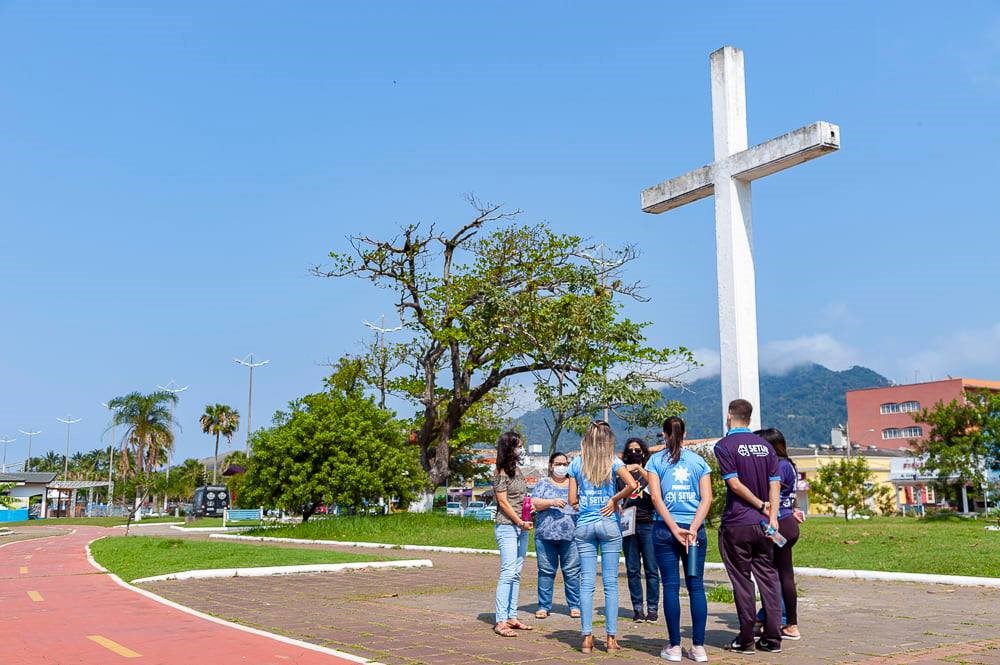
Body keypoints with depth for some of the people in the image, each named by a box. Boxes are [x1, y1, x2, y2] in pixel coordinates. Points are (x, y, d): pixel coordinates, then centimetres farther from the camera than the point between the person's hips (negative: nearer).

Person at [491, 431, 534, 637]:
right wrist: (520, 522, -14)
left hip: (521, 528, 8)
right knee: (508, 573, -11)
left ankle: (512, 617, 15)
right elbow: (503, 502, -12)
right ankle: (500, 621, -9)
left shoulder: (517, 471, 15)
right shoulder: (501, 473, -9)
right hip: (507, 527, -8)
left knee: (516, 574, 9)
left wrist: (526, 521, 10)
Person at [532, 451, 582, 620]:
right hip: (545, 534, -1)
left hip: (570, 534, 1)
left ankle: (575, 606, 9)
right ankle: (544, 606, 9)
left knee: (572, 571, 0)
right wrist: (552, 502, -14)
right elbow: (534, 503, -1)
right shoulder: (543, 483, 11)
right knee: (546, 571, 1)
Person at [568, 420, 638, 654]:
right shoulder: (613, 462, -2)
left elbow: (572, 500, 3)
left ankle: (587, 637, 6)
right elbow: (632, 485, -18)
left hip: (584, 525, 2)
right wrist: (614, 499, -5)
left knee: (587, 582, 4)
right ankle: (611, 638, 7)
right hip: (609, 524, -1)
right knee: (610, 583, 4)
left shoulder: (576, 464, 4)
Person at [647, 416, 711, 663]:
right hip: (695, 528, 1)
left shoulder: (656, 460, 2)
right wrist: (692, 528, -8)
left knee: (671, 587, 2)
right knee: (696, 586, 5)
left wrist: (675, 529, -9)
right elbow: (707, 498, -1)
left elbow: (656, 497, -7)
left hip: (664, 529, -1)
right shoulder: (699, 461, 7)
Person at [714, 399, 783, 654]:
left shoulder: (724, 445, -7)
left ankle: (746, 640, 8)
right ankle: (772, 638, 13)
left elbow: (735, 483, -14)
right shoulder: (764, 445, 9)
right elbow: (775, 483, 2)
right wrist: (772, 516, -4)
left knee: (742, 581, 3)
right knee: (767, 577, 10)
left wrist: (760, 505, -5)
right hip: (762, 523, 5)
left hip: (736, 523, -5)